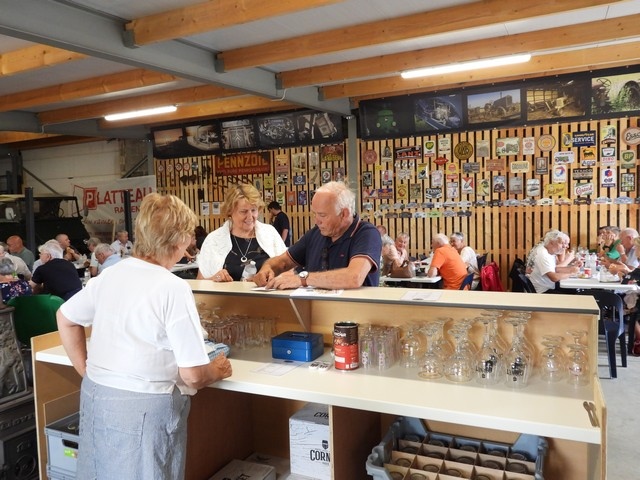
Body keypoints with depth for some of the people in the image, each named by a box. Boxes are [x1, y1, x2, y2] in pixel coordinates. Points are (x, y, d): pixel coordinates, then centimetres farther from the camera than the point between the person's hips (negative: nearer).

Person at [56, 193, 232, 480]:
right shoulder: (174, 289, -19)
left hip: (95, 397, 7)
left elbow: (65, 318, 16)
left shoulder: (109, 274, 2)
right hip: (144, 408, -6)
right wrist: (217, 371, 3)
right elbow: (192, 374, -18)